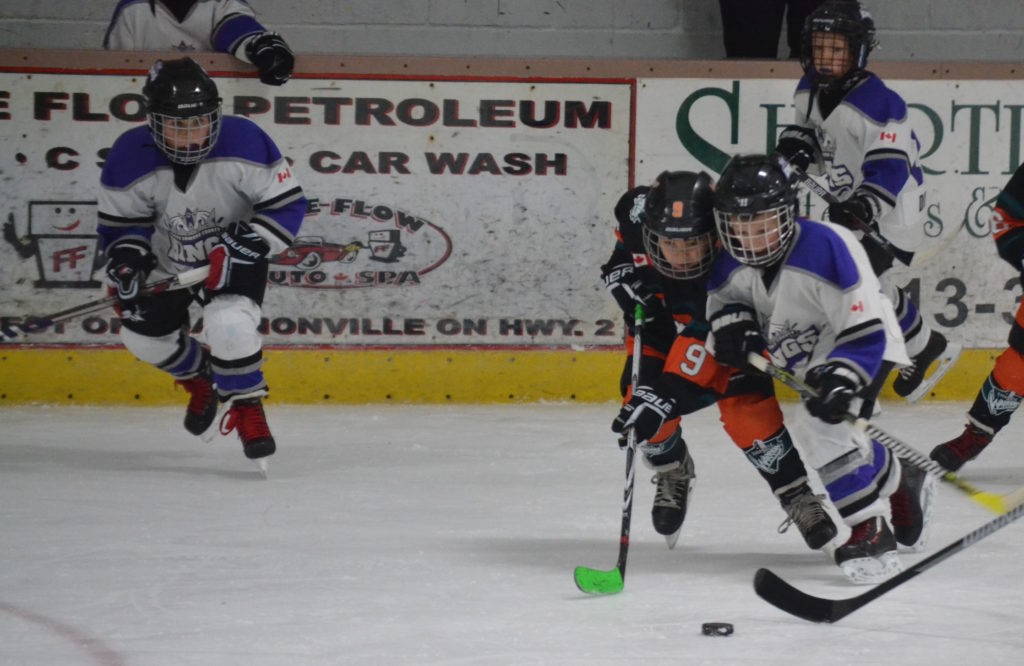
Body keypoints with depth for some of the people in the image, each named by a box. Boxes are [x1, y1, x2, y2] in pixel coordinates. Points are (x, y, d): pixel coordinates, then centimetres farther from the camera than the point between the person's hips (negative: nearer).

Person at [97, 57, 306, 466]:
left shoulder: (245, 144, -31)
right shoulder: (130, 159, -24)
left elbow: (287, 205, -22)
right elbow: (119, 221, -6)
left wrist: (243, 247, -31)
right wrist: (124, 264, -23)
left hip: (234, 257, -4)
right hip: (170, 259, 4)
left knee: (229, 324, -29)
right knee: (144, 336, 9)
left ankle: (248, 409, -6)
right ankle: (200, 380, 41)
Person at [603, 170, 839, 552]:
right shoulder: (639, 210, -32)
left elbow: (706, 339, -45)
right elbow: (622, 252, -4)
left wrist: (664, 396, -52)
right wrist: (630, 282, -22)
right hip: (661, 309, 4)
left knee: (745, 400, -20)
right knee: (639, 390, -12)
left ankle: (796, 495, -3)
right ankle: (672, 473, 17)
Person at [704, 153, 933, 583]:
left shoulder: (826, 249, -34)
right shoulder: (730, 262, -14)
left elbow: (866, 331, -32)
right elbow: (723, 297, 9)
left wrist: (840, 378, -43)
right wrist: (731, 322, -14)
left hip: (864, 348, -8)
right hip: (809, 358, 8)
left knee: (823, 425, -28)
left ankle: (870, 535, -20)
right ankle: (903, 486, 48)